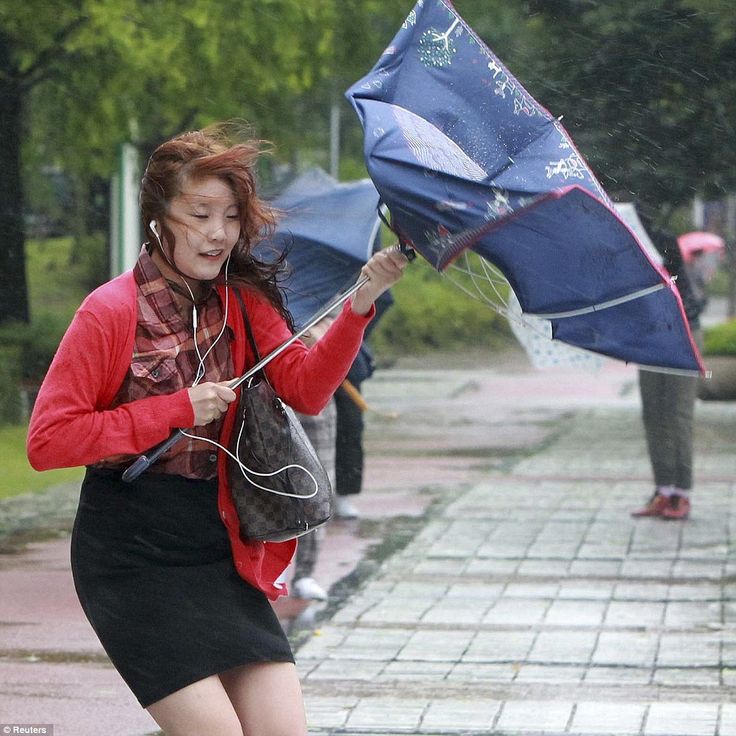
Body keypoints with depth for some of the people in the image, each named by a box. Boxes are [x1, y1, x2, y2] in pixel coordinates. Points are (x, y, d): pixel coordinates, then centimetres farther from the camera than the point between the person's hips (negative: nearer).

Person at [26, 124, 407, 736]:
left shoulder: (243, 304, 8)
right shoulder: (111, 311, -8)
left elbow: (304, 387, -6)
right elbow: (47, 441, -12)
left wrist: (359, 306, -22)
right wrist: (178, 410, -16)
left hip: (219, 548, 5)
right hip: (132, 558, -5)